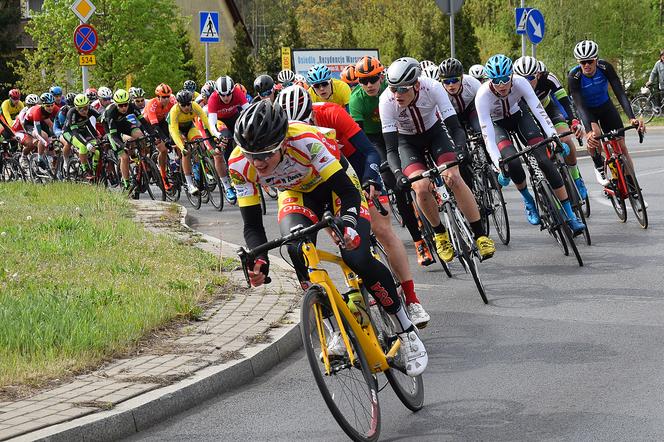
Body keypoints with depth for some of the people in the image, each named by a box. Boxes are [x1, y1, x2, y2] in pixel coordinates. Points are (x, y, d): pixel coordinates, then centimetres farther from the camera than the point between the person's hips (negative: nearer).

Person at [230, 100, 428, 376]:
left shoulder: (305, 140, -39)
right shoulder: (240, 165, -28)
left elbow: (347, 191, -34)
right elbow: (252, 225, -22)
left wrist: (348, 223, -53)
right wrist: (259, 261, -41)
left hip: (335, 181, -3)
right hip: (296, 192, 3)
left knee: (357, 258, -22)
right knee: (298, 250, -28)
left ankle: (406, 330, -3)